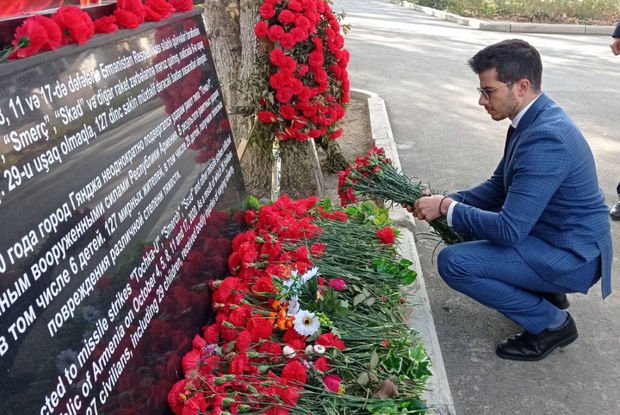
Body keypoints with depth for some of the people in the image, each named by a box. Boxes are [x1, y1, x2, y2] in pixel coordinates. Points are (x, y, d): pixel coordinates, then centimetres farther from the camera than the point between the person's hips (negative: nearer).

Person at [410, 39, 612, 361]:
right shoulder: (533, 120, 1)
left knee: (453, 262, -19)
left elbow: (509, 230, -30)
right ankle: (546, 290, 20)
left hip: (570, 257, -10)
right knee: (466, 219, 17)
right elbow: (498, 187, 10)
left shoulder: (546, 139, -29)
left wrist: (446, 208, -19)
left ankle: (552, 323, -1)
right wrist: (448, 201, -4)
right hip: (551, 235, 10)